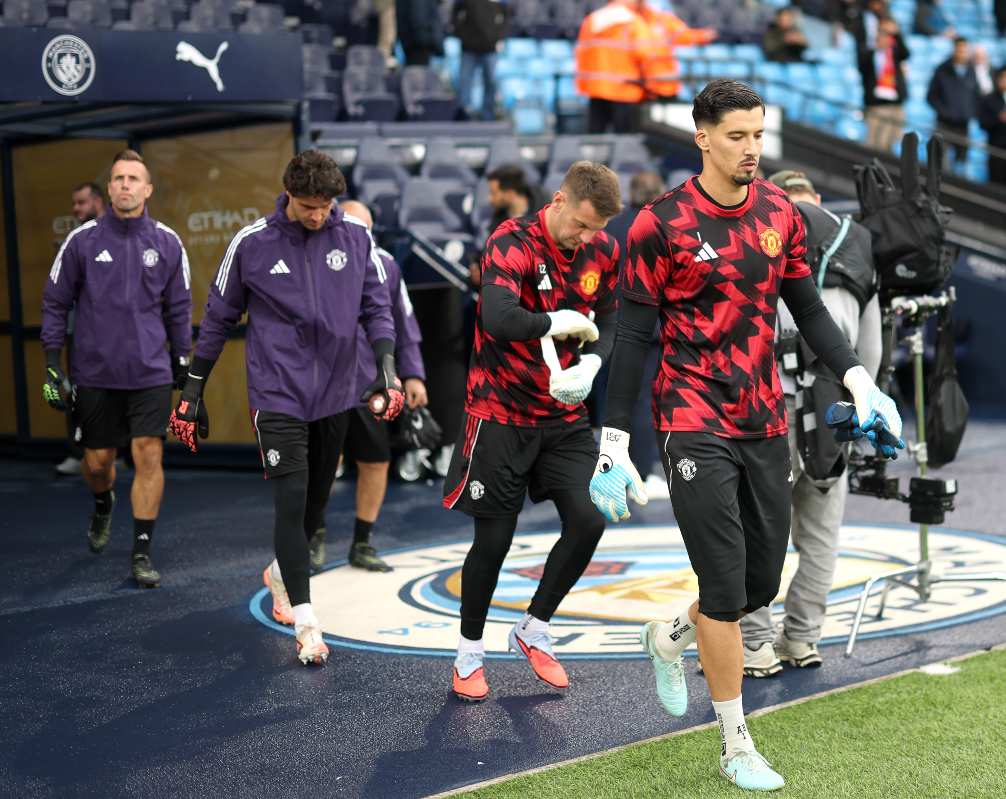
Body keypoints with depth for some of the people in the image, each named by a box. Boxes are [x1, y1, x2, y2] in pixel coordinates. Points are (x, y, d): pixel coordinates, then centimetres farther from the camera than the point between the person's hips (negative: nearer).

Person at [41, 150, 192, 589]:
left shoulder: (167, 243, 2)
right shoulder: (82, 240, -1)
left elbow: (178, 307, 11)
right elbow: (55, 302, 4)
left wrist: (182, 361, 13)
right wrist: (52, 364, 0)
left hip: (151, 373, 0)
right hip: (94, 371, 0)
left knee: (149, 455, -8)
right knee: (97, 461, 7)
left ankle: (142, 552, 2)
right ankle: (103, 507, 43)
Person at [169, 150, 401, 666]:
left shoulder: (355, 237, 0)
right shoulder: (252, 243, -6)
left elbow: (375, 305, 7)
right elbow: (219, 318, 4)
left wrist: (386, 365, -8)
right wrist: (192, 392, 6)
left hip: (335, 393, 3)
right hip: (277, 394, -3)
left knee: (317, 502, 15)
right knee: (291, 501, -12)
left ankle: (281, 573, 43)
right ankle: (306, 624, -7)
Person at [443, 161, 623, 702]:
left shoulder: (603, 251, 2)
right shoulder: (512, 243, -18)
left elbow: (608, 321, 11)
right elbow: (498, 319, -34)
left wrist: (591, 363, -10)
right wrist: (561, 321, -20)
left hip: (564, 414, 5)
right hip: (501, 413, -5)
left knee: (588, 520, -5)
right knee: (493, 539, 0)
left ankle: (533, 631, 17)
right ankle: (469, 653, 21)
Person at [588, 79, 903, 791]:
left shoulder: (780, 212, 6)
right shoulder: (662, 224, -9)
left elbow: (807, 307, 15)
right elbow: (634, 336, -7)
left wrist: (858, 380, 1)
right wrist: (615, 443, -8)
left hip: (765, 421, 6)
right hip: (695, 423, -6)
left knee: (762, 581, 11)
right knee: (725, 586, -6)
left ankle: (670, 638, 41)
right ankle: (737, 746, 8)